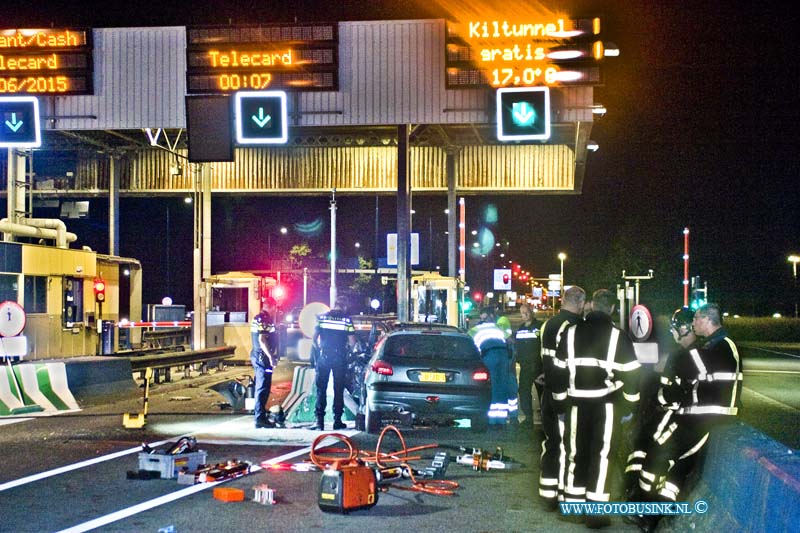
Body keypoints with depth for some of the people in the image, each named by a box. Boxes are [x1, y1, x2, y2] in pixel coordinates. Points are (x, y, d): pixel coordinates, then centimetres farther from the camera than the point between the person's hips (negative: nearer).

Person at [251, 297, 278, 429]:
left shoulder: (257, 318, 16)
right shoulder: (264, 320, -16)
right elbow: (262, 340, -24)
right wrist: (271, 357, -24)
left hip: (256, 355, 11)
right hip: (263, 357, -11)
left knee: (261, 387, 16)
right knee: (263, 388, -8)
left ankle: (259, 414, 23)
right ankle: (260, 418, -7)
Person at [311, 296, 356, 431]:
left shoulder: (322, 317, 2)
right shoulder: (346, 320, -2)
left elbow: (314, 338, -1)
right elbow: (352, 342, -4)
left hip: (323, 356, 1)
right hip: (340, 358, -1)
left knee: (321, 388, 4)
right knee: (339, 389, 8)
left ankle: (319, 420, -2)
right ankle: (337, 420, 10)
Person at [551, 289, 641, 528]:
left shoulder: (570, 333, 2)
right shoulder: (618, 336, -6)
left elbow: (559, 371, 5)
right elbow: (630, 374, -4)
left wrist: (561, 404, 13)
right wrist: (628, 406, 6)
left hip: (578, 404, 3)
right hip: (606, 404, -3)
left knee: (577, 452, 14)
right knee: (602, 454, 1)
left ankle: (572, 504, 21)